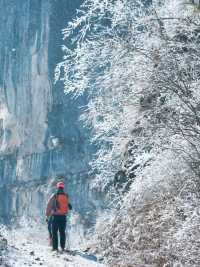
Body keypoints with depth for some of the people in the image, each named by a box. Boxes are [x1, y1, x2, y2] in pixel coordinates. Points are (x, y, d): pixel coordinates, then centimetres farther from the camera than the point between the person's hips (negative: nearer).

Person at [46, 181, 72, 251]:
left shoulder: (54, 196, -6)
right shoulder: (66, 196, 3)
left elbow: (49, 206, -4)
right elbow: (69, 207, 11)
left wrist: (47, 215, 5)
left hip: (55, 216, -3)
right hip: (63, 217, 3)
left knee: (54, 232, 2)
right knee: (62, 232, 10)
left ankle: (55, 247, -2)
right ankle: (63, 247, 7)